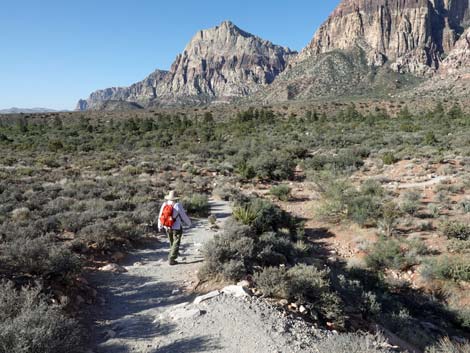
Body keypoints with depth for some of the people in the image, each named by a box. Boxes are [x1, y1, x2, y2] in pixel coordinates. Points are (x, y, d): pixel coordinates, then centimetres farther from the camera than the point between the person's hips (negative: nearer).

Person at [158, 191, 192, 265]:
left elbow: (160, 216, 3)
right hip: (176, 228, -5)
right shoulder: (177, 205, -20)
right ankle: (171, 259, 1)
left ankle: (174, 253, 45)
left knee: (172, 242, 26)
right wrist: (189, 223, 9)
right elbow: (184, 216, -9)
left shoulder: (164, 204, -7)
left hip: (167, 228, 5)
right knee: (176, 243, 5)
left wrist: (160, 226, 18)